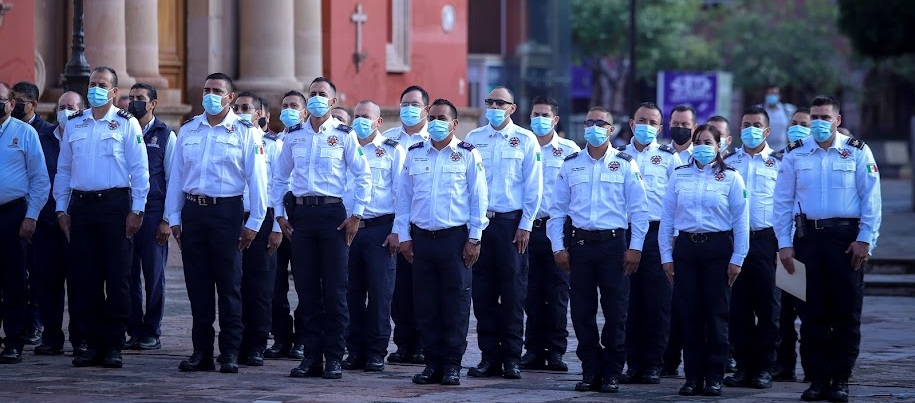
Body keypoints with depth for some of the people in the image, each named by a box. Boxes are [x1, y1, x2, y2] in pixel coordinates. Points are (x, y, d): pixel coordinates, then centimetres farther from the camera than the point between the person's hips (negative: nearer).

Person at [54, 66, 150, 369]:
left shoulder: (126, 124, 1)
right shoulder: (73, 125, 12)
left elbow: (140, 170, -1)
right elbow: (63, 169, 16)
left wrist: (136, 210, -7)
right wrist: (61, 208, 10)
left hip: (115, 204, -4)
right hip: (81, 205, 4)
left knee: (117, 278, -3)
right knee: (85, 277, 3)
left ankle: (114, 347, 2)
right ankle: (93, 345, 10)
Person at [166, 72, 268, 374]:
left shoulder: (245, 132, 0)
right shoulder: (188, 130, 12)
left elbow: (256, 179, -2)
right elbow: (177, 175, 13)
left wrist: (254, 222, -6)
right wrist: (174, 218, 8)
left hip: (227, 212, -4)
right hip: (193, 210, 4)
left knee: (229, 286, -2)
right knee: (197, 285, 5)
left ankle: (230, 353, 2)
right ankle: (201, 352, 10)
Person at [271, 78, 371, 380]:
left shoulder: (344, 135, 1)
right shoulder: (294, 136, 11)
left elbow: (363, 176, 1)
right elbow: (279, 177, 18)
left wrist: (356, 215, -4)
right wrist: (279, 214, 10)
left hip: (332, 213, -3)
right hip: (301, 213, 3)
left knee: (334, 288, -3)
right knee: (306, 287, 4)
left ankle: (334, 357, 1)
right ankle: (311, 356, 9)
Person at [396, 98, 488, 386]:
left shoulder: (468, 155, 2)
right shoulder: (414, 154, 11)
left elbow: (478, 198, 0)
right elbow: (404, 197, 12)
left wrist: (474, 238, -5)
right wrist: (404, 236, 6)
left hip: (455, 237, -3)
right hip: (421, 238, 3)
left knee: (455, 303, -2)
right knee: (425, 305, 4)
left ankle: (452, 364, 5)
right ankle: (432, 362, 11)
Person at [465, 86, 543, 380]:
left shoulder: (525, 140, 3)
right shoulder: (473, 139, 10)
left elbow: (533, 186, 1)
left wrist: (525, 225, -5)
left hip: (512, 222, -3)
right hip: (478, 221, 3)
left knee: (513, 290, -2)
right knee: (483, 290, 2)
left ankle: (512, 358, 3)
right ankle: (489, 356, 8)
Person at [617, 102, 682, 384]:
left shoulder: (669, 157, 7)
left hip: (657, 234, -2)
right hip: (624, 232, 2)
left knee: (657, 301, -4)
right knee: (629, 301, 1)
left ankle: (653, 364, 1)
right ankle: (633, 363, 6)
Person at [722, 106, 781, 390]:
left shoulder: (779, 163, 6)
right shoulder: (728, 163, 13)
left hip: (766, 239, -2)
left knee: (767, 306, -2)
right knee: (738, 306, 2)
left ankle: (764, 367, 4)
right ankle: (744, 365, 8)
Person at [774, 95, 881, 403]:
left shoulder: (857, 152, 2)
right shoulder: (795, 154, 7)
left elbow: (871, 198, 0)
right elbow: (783, 201, 7)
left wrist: (865, 239, -7)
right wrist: (784, 244, 1)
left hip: (846, 237, -1)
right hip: (809, 236, 2)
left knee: (847, 313, 0)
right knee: (813, 313, 3)